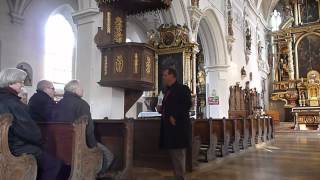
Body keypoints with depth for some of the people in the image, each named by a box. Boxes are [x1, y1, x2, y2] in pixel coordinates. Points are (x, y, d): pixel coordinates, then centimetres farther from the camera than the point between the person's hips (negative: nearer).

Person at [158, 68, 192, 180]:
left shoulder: (182, 88, -7)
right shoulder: (168, 91, 18)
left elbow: (188, 104, -18)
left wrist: (174, 117, -22)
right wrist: (162, 109, 3)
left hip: (178, 126, -9)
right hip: (169, 127, 9)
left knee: (178, 155, -2)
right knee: (174, 155, 14)